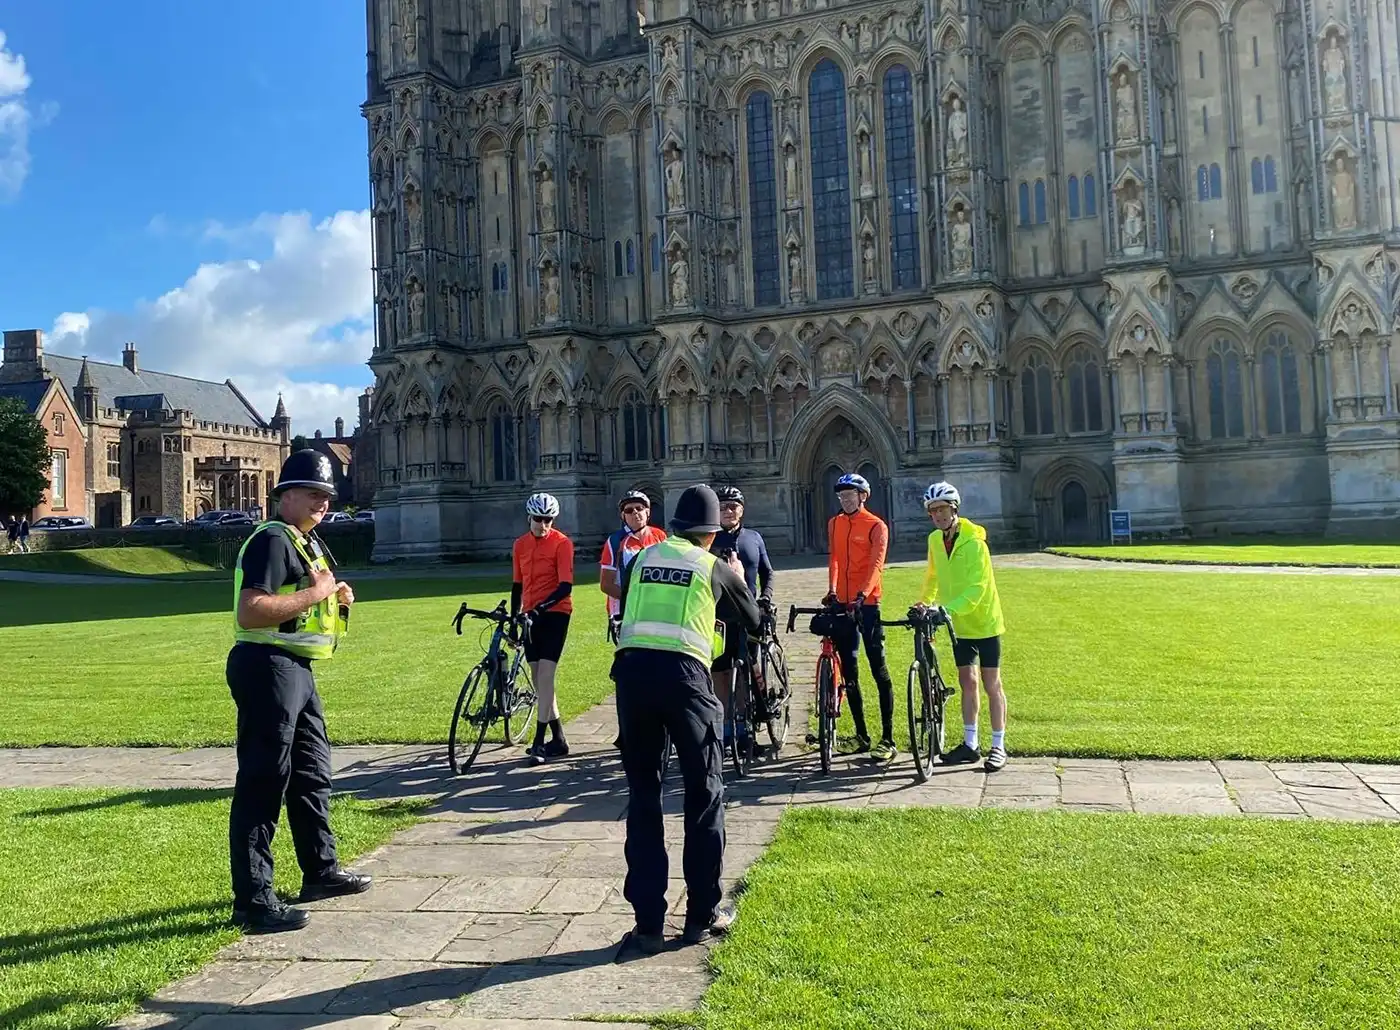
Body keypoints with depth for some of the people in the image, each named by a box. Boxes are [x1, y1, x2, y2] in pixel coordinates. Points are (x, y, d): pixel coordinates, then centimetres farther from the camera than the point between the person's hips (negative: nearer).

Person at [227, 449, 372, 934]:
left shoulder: (306, 543, 18)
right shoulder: (273, 540, -14)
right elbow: (250, 613, -26)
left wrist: (336, 599, 10)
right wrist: (314, 594, -21)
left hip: (297, 669, 11)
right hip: (268, 668, -11)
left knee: (312, 772, 19)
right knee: (262, 783, -7)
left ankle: (321, 871, 33)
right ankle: (253, 902, -2)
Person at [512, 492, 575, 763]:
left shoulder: (562, 543, -9)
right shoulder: (520, 544, 8)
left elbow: (566, 586, -16)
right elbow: (517, 585, 14)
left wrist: (541, 607, -28)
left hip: (555, 613, -6)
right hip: (531, 616, 6)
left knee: (545, 675, -13)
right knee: (538, 679, 8)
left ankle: (540, 740, -10)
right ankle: (558, 740, 17)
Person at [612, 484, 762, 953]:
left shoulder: (642, 558, 19)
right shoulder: (714, 568, 12)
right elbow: (752, 622, 26)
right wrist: (735, 579, 43)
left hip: (632, 671, 3)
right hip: (683, 674, -3)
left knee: (642, 795, 11)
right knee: (704, 793, 13)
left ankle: (648, 922, 13)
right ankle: (703, 912, 19)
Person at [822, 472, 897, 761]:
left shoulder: (876, 526, -5)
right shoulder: (834, 524, 11)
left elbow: (876, 564, -16)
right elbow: (833, 559, 5)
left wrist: (862, 595, -29)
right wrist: (832, 590, -11)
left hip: (867, 603, -6)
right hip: (841, 604, 6)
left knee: (879, 669, -3)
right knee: (849, 671, 10)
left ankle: (887, 739, 1)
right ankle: (861, 736, 20)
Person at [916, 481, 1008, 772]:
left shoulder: (974, 543, -21)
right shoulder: (935, 540, -1)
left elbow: (976, 589, -28)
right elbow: (933, 576, 15)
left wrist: (949, 608, -38)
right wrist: (923, 602, 8)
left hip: (984, 622, -6)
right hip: (959, 625, 6)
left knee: (991, 684, 2)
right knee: (967, 682, 12)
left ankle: (998, 746, 11)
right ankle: (970, 744, 21)